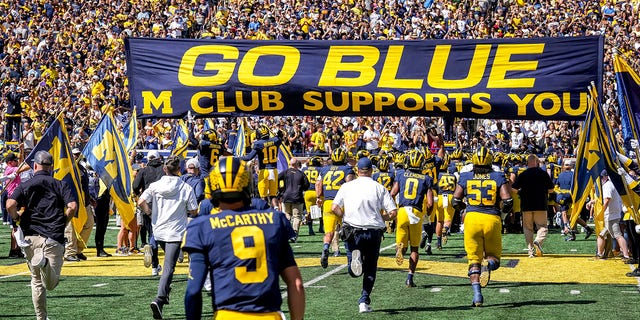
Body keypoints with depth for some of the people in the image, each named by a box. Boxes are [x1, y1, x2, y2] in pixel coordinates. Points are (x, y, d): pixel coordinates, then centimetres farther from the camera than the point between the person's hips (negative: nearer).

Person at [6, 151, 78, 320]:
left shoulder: (25, 185, 7)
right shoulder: (60, 185, 7)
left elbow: (10, 204, -10)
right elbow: (72, 206, -8)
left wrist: (16, 218, 11)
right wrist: (63, 223, 9)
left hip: (30, 237, 2)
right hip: (53, 237, -2)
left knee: (36, 281, 17)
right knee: (51, 285, -7)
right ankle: (45, 263, -38)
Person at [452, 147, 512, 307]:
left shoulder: (465, 177, 4)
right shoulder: (498, 177, 1)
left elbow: (455, 201, 4)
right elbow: (508, 200, -7)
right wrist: (503, 211, 13)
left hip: (472, 218, 1)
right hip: (492, 219, -1)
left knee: (474, 260, 9)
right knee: (494, 256, 16)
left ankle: (477, 294, -6)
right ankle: (488, 264, -22)